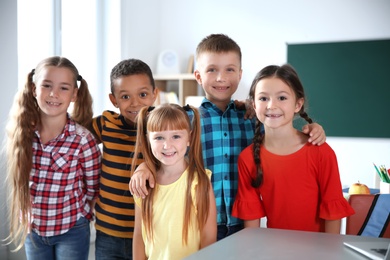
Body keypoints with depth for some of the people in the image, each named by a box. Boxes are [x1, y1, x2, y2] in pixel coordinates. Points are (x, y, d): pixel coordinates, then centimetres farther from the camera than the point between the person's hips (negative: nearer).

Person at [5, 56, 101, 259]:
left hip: (71, 230, -3)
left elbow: (94, 190, -7)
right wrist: (27, 217, 4)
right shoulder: (21, 132, -8)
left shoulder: (83, 139, -18)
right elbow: (20, 180, 5)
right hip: (32, 228, 3)